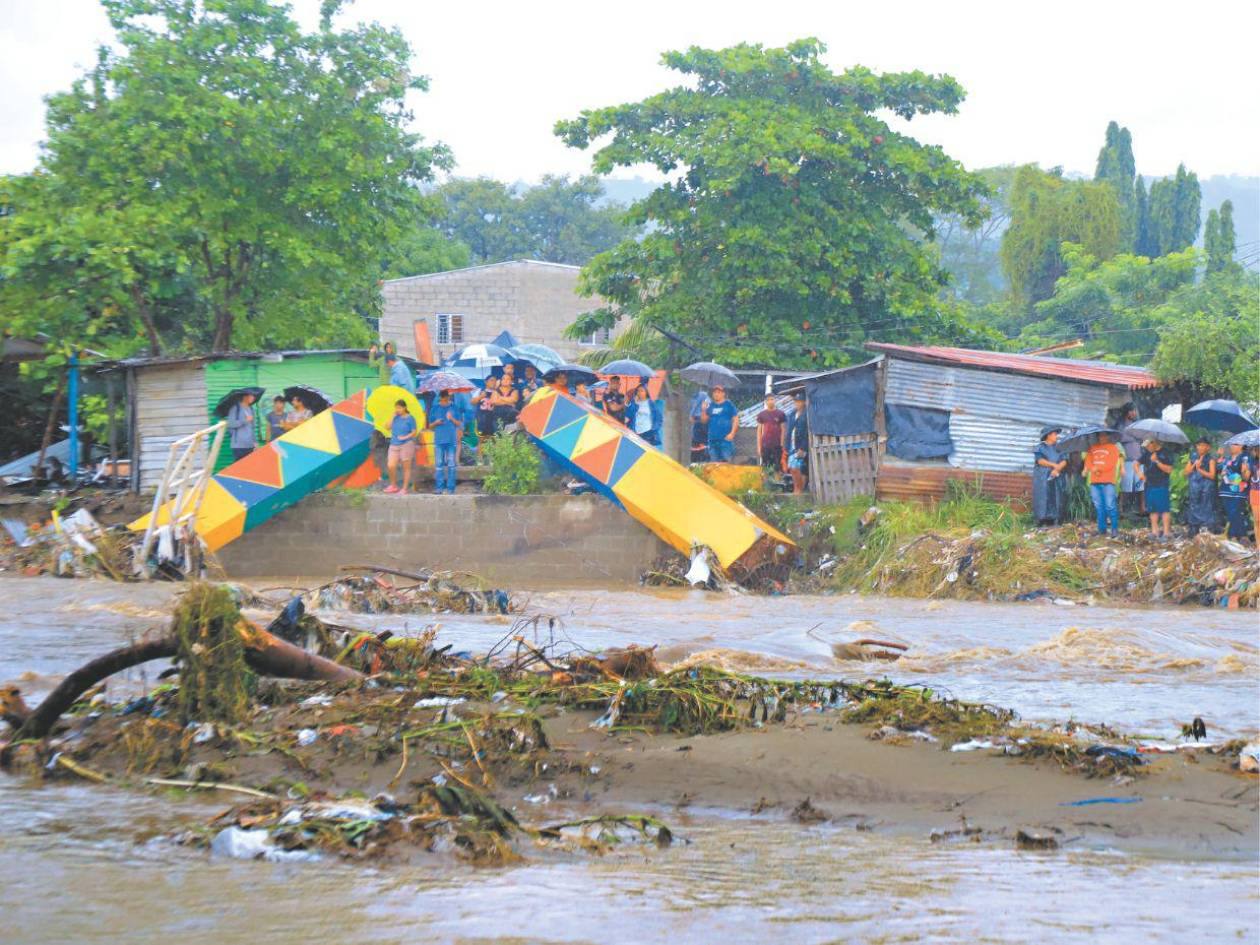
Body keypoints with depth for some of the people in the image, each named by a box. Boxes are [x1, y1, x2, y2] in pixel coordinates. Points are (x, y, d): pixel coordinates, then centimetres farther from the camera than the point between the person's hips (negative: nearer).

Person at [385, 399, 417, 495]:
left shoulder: (410, 418, -4)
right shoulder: (396, 417, 9)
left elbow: (414, 432, -3)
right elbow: (388, 427, 3)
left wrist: (405, 437, -18)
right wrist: (393, 416, -1)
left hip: (406, 445, -4)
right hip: (394, 445, 4)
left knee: (406, 468, 2)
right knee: (391, 466, -8)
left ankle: (404, 489, 9)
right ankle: (393, 486, 10)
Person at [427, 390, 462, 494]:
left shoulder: (454, 408, 5)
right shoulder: (435, 409, 9)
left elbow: (460, 424, 4)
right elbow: (430, 426, 12)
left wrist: (452, 419, -13)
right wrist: (436, 423, -9)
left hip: (451, 441, -1)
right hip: (439, 441, 1)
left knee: (451, 464, -1)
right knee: (439, 464, -1)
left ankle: (451, 488, 1)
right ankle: (440, 488, 1)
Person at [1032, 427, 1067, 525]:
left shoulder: (1058, 448, 17)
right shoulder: (1040, 447, 6)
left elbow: (1064, 461, 6)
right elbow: (1040, 460, -7)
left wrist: (1057, 469, -13)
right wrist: (1054, 465, -10)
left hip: (1056, 477, 4)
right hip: (1042, 478, -4)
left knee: (1056, 498, -3)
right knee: (1043, 498, -9)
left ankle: (1054, 520, -4)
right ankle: (1041, 521, -11)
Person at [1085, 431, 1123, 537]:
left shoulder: (1113, 448, 6)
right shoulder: (1092, 448, 18)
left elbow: (1111, 464, -5)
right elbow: (1088, 461, 9)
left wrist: (1099, 468, -10)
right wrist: (1093, 469, -10)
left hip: (1107, 481, -4)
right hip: (1094, 481, 4)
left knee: (1110, 506, -11)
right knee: (1099, 506, 5)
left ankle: (1115, 529, -7)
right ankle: (1102, 529, 10)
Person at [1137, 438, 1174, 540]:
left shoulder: (1165, 453, -5)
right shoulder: (1146, 453, 12)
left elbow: (1169, 470, -10)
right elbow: (1137, 463, 18)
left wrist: (1157, 461, -18)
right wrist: (1139, 473, -1)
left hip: (1162, 486, -6)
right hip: (1149, 485, 6)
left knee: (1164, 509, -7)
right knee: (1153, 509, 8)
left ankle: (1166, 532, -6)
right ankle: (1155, 531, 13)